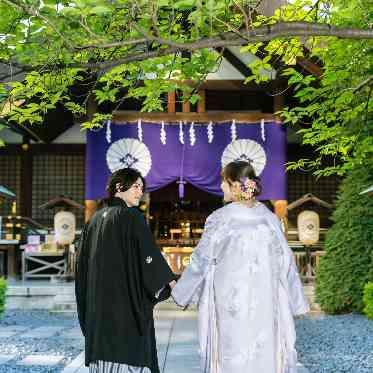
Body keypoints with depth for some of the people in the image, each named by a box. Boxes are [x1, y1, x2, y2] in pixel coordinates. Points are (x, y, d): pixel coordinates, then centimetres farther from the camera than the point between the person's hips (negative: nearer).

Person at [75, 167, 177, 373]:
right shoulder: (131, 217, -9)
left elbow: (82, 262, 16)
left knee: (103, 350, 10)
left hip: (98, 304, 7)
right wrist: (173, 284, -6)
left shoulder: (95, 220, 12)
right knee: (129, 357, -4)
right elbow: (150, 256, -15)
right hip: (127, 302, -7)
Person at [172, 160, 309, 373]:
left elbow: (201, 260, 0)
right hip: (265, 304, 3)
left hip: (229, 303, -2)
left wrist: (182, 293, 13)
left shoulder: (219, 219, -7)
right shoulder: (270, 218, 1)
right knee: (265, 354, 7)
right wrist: (297, 301, 15)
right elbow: (285, 262, 5)